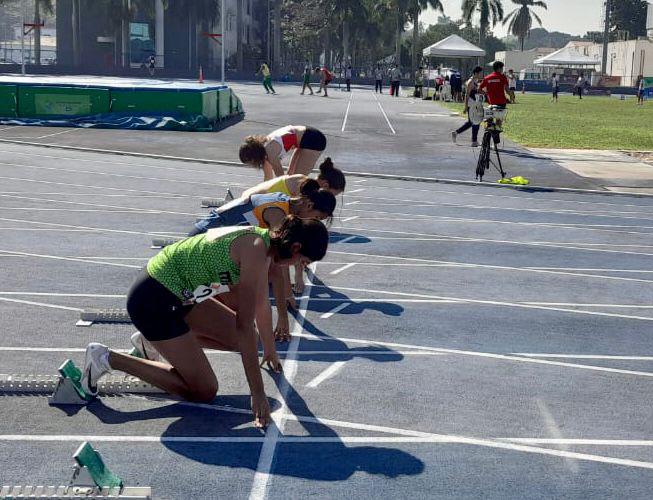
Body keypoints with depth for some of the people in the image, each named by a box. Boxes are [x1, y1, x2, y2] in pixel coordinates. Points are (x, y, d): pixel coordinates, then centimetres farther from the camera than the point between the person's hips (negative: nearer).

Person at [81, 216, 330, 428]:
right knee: (203, 392, -4)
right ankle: (107, 359, -1)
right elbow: (245, 327, -24)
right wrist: (258, 394, -21)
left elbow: (262, 304, 23)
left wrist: (270, 350, 36)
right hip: (152, 301, -10)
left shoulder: (262, 241, 6)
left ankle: (155, 341, 18)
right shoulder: (256, 250, -23)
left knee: (238, 339, 10)